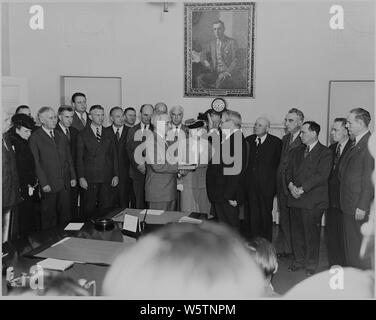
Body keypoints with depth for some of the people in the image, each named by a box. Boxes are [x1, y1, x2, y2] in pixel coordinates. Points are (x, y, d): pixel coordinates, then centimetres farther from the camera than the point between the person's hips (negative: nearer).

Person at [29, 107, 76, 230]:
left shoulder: (61, 136, 13)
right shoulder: (35, 137, -6)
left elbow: (69, 158, 16)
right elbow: (36, 163, -9)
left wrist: (73, 177, 10)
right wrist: (44, 183, -12)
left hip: (65, 183, 5)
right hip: (49, 185, -5)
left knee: (65, 215, 8)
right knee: (49, 216, 5)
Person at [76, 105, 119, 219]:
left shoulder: (109, 135, 13)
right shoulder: (82, 135, 4)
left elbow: (114, 156, 12)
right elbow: (79, 158, 1)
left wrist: (116, 175, 4)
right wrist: (81, 177, -7)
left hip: (107, 179, 2)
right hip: (90, 178, -2)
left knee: (106, 207, 2)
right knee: (89, 208, 2)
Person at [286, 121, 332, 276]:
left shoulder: (325, 152, -4)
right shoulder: (297, 151, 18)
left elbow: (321, 175, -14)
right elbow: (289, 171, 14)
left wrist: (302, 189, -17)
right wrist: (291, 185, -7)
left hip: (313, 200, -5)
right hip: (295, 198, 6)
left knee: (311, 233, 1)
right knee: (296, 232, 10)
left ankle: (311, 265, 16)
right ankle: (298, 261, 25)